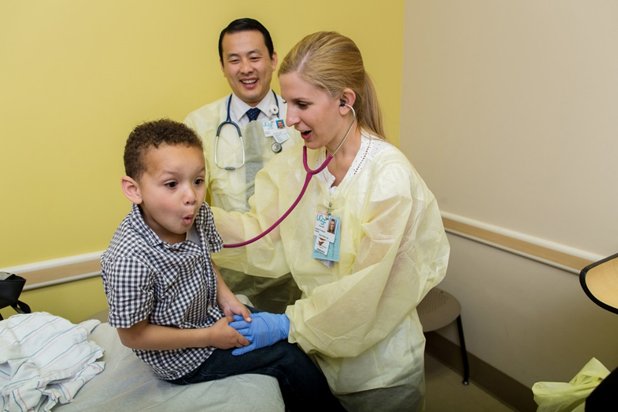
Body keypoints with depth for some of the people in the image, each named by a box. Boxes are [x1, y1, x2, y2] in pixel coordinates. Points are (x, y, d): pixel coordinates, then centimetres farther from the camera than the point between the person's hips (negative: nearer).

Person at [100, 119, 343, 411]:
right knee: (289, 360, -6)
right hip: (183, 359, -6)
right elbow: (132, 335, -22)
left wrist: (226, 298, -7)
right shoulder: (130, 260, -34)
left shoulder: (197, 215, -14)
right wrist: (209, 337, -19)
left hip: (211, 314, 7)